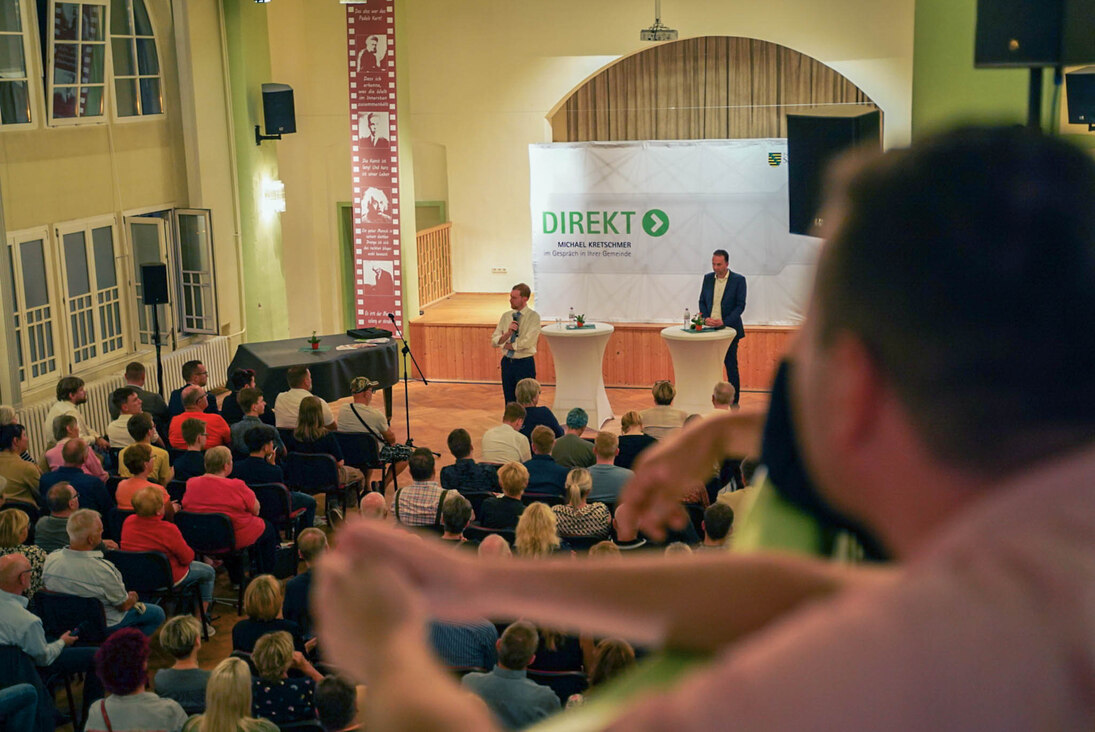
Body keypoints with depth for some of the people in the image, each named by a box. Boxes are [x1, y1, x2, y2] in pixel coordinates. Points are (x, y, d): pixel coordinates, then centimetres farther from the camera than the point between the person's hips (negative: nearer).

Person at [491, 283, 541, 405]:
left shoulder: (533, 316, -7)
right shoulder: (506, 316, 8)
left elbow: (527, 343, -18)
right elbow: (494, 342, 3)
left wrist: (505, 344, -6)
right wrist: (508, 333, -16)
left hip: (525, 364, -5)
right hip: (507, 362, 5)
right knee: (509, 403, 10)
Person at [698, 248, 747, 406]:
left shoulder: (738, 280, -5)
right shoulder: (708, 278, 8)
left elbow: (740, 305, -7)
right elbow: (702, 301, 13)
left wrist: (724, 322, -17)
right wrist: (705, 318, -6)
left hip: (729, 328, -4)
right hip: (710, 328, 4)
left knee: (731, 366, 1)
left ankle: (734, 402, 9)